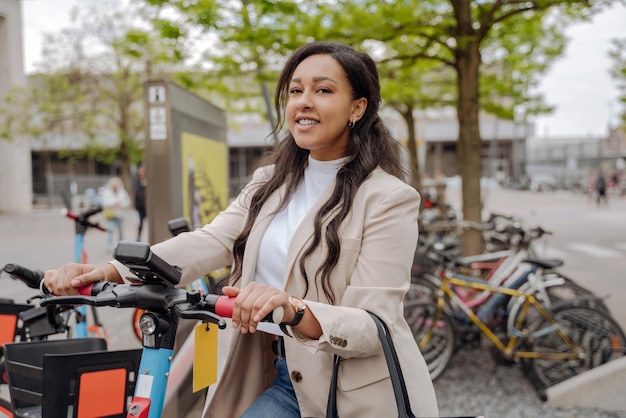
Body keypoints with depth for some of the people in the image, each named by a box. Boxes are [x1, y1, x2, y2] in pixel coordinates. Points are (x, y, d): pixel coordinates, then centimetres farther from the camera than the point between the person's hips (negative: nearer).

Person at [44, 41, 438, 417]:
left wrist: (293, 311, -38)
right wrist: (109, 271, -22)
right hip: (282, 381, 5)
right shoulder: (271, 183, 6)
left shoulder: (389, 198, -12)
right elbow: (209, 243, -8)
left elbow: (374, 325, -19)